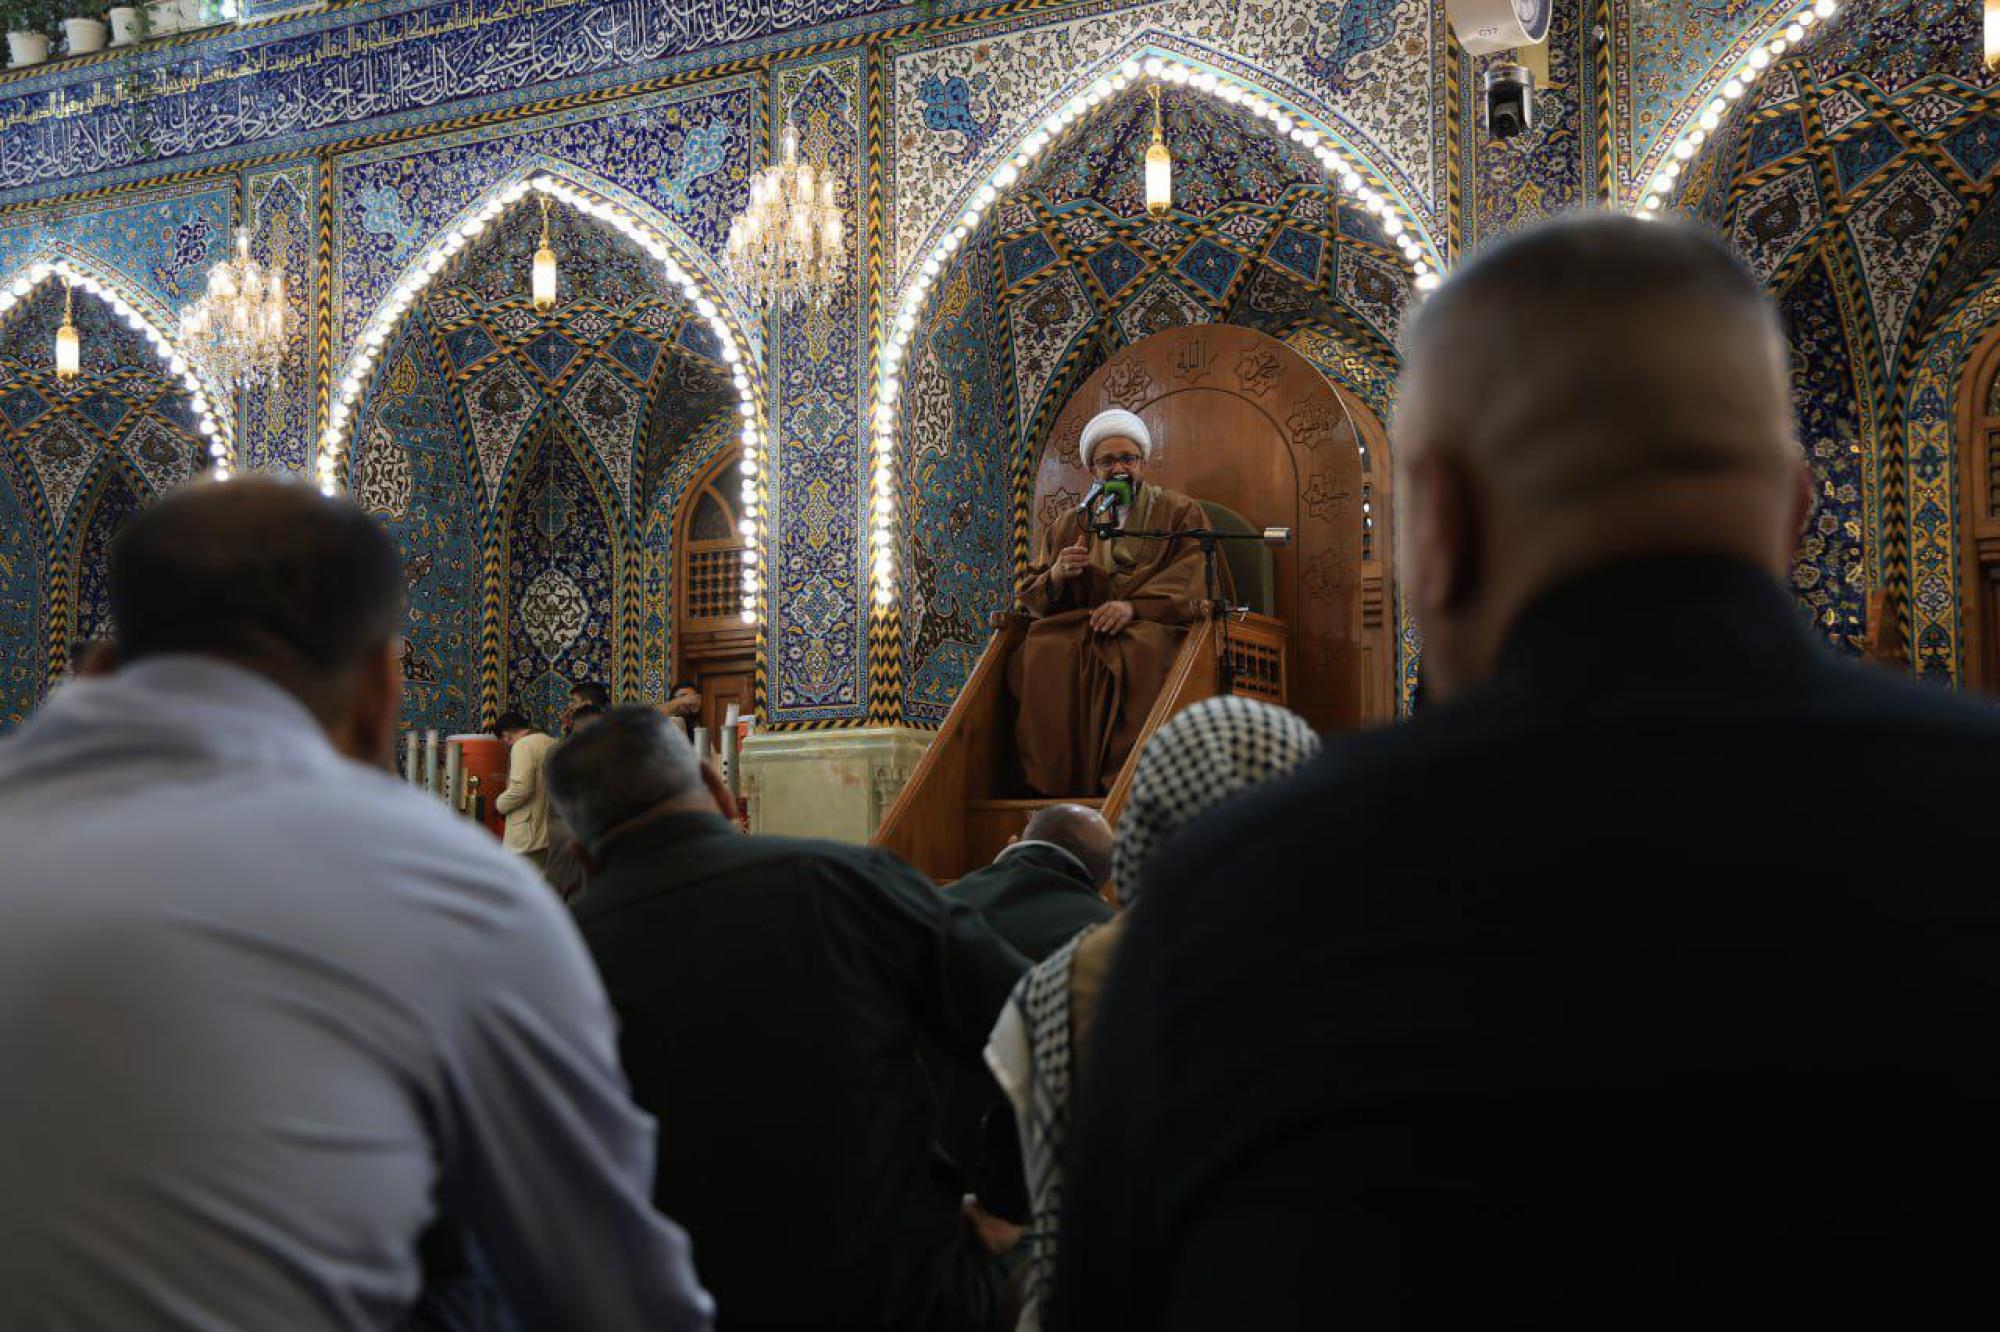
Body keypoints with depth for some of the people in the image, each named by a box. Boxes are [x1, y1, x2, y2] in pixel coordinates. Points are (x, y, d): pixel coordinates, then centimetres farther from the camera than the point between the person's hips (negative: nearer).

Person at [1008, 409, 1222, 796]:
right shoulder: (1070, 525, 21)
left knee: (1137, 653, -38)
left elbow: (1193, 583, -3)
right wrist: (1056, 575, -6)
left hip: (1151, 627, -2)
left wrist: (1134, 606, -19)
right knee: (1043, 655, -31)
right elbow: (1028, 597, 18)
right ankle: (1055, 784, -25)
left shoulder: (1180, 513, 13)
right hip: (1078, 627, 3)